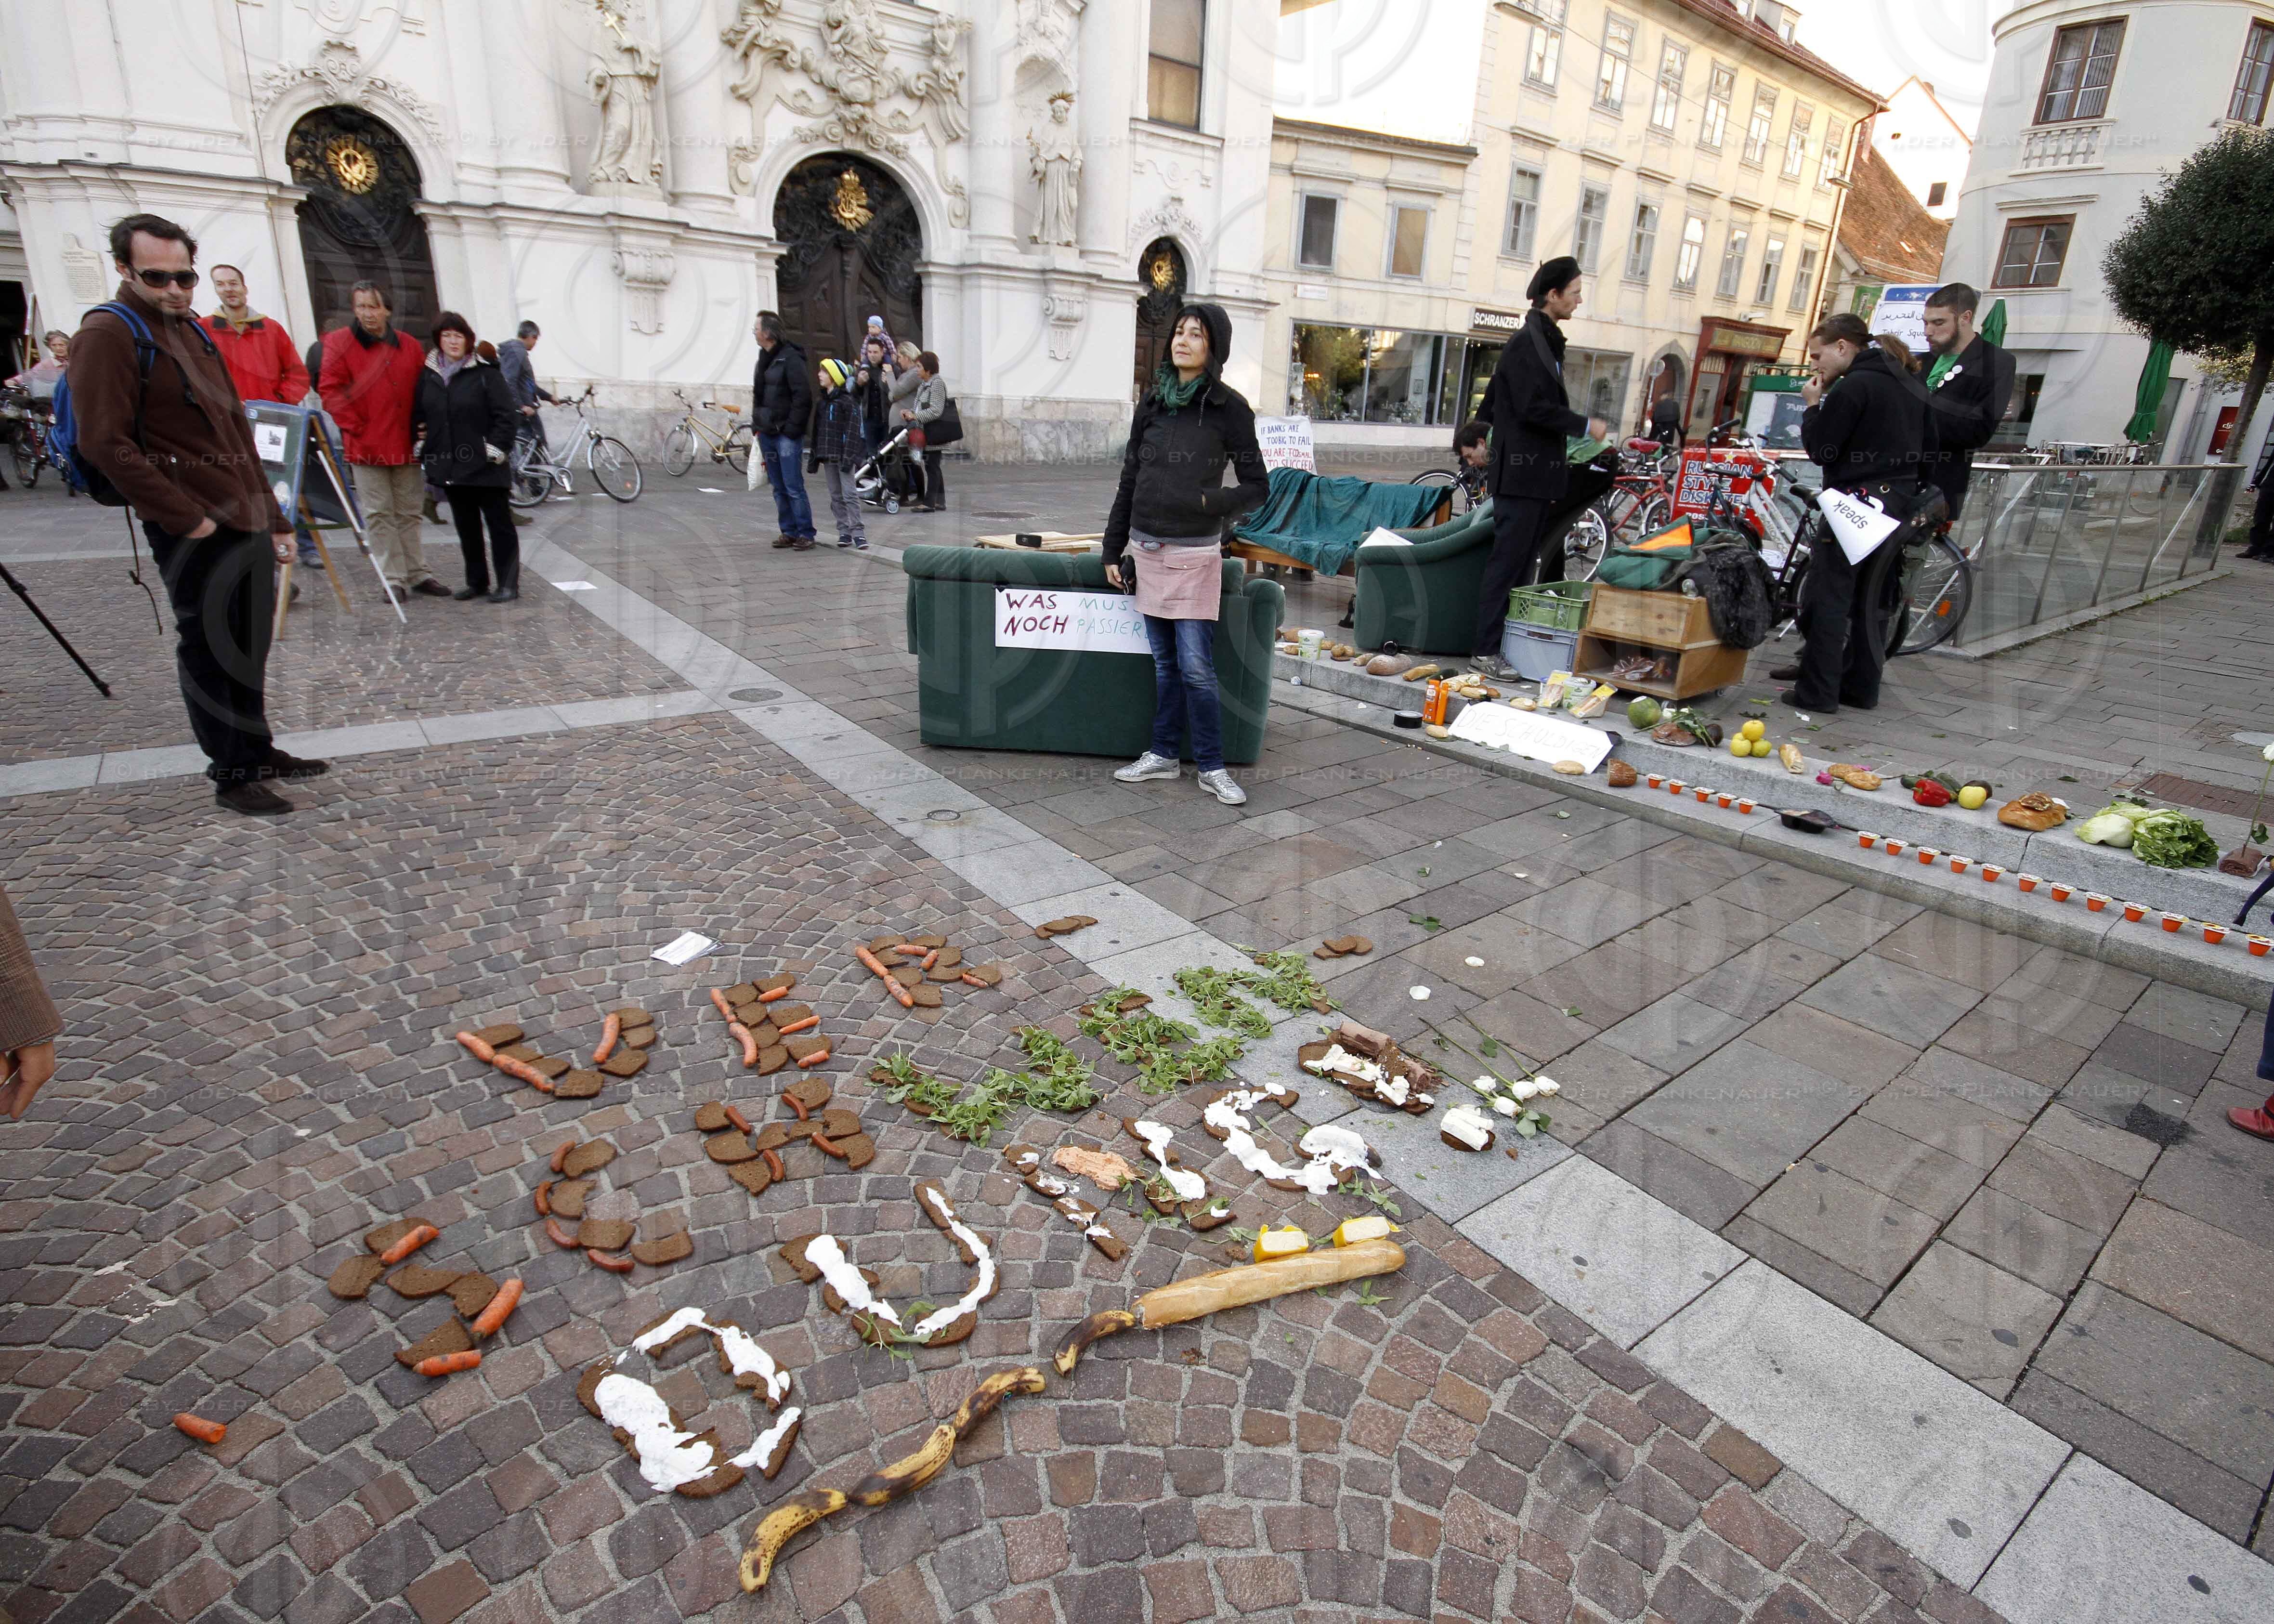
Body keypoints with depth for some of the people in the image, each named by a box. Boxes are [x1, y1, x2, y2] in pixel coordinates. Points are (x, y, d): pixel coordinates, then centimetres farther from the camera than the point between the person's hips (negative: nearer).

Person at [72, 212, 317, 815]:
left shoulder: (193, 330, 17)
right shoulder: (108, 334, -8)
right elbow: (105, 444, -16)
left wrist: (273, 516, 17)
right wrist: (186, 518, -18)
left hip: (246, 520, 8)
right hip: (194, 532, -8)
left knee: (251, 646, 15)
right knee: (208, 650, -1)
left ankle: (258, 750, 27)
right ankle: (231, 775, 7)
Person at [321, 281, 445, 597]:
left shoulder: (409, 347, 9)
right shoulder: (340, 343, 0)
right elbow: (330, 391, -3)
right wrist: (354, 426, -10)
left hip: (405, 445, 3)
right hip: (366, 447, -3)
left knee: (409, 513, 10)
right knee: (378, 515, 0)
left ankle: (418, 574, 17)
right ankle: (394, 579, 3)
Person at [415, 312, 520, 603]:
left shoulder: (486, 372, -5)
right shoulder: (428, 376, 9)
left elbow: (506, 414, -7)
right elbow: (417, 416, 18)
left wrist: (496, 448, -13)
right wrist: (423, 446, 6)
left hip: (483, 466, -5)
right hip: (447, 466, 6)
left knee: (499, 523, -1)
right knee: (466, 527, 11)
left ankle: (508, 584, 4)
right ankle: (477, 582, 20)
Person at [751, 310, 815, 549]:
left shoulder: (791, 358, -10)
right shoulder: (764, 358, 15)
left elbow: (803, 397, -16)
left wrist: (791, 429, -17)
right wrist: (757, 423, 13)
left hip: (786, 434, -8)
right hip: (767, 433, 8)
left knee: (794, 487, -8)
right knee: (779, 488, 9)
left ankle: (806, 534, -3)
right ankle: (789, 532, 15)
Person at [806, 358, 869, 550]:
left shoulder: (848, 402, -8)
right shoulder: (821, 403, 15)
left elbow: (852, 431, -14)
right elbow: (816, 431, 18)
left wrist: (848, 457, -20)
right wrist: (813, 457, 14)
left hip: (843, 455, -7)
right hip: (828, 455, 8)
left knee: (850, 494, -11)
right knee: (836, 496, 8)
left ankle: (858, 532, -9)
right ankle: (844, 531, 13)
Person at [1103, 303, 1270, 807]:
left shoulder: (1228, 407, -4)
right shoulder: (1153, 400, 9)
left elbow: (1257, 487, -3)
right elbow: (1129, 479, 13)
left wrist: (1209, 503, -20)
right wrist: (1113, 548, 11)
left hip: (1195, 554, -4)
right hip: (1148, 549, 4)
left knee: (1196, 666, -6)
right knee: (1164, 661, 11)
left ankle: (1211, 767, 6)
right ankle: (1163, 755, 21)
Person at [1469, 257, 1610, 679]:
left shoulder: (1546, 342, 19)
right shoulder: (1526, 342, -11)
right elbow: (1534, 408, -19)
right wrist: (1586, 425, -10)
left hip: (1539, 474, 10)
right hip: (1522, 473, -10)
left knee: (1524, 562, 10)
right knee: (1508, 561, -9)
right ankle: (1484, 651, -7)